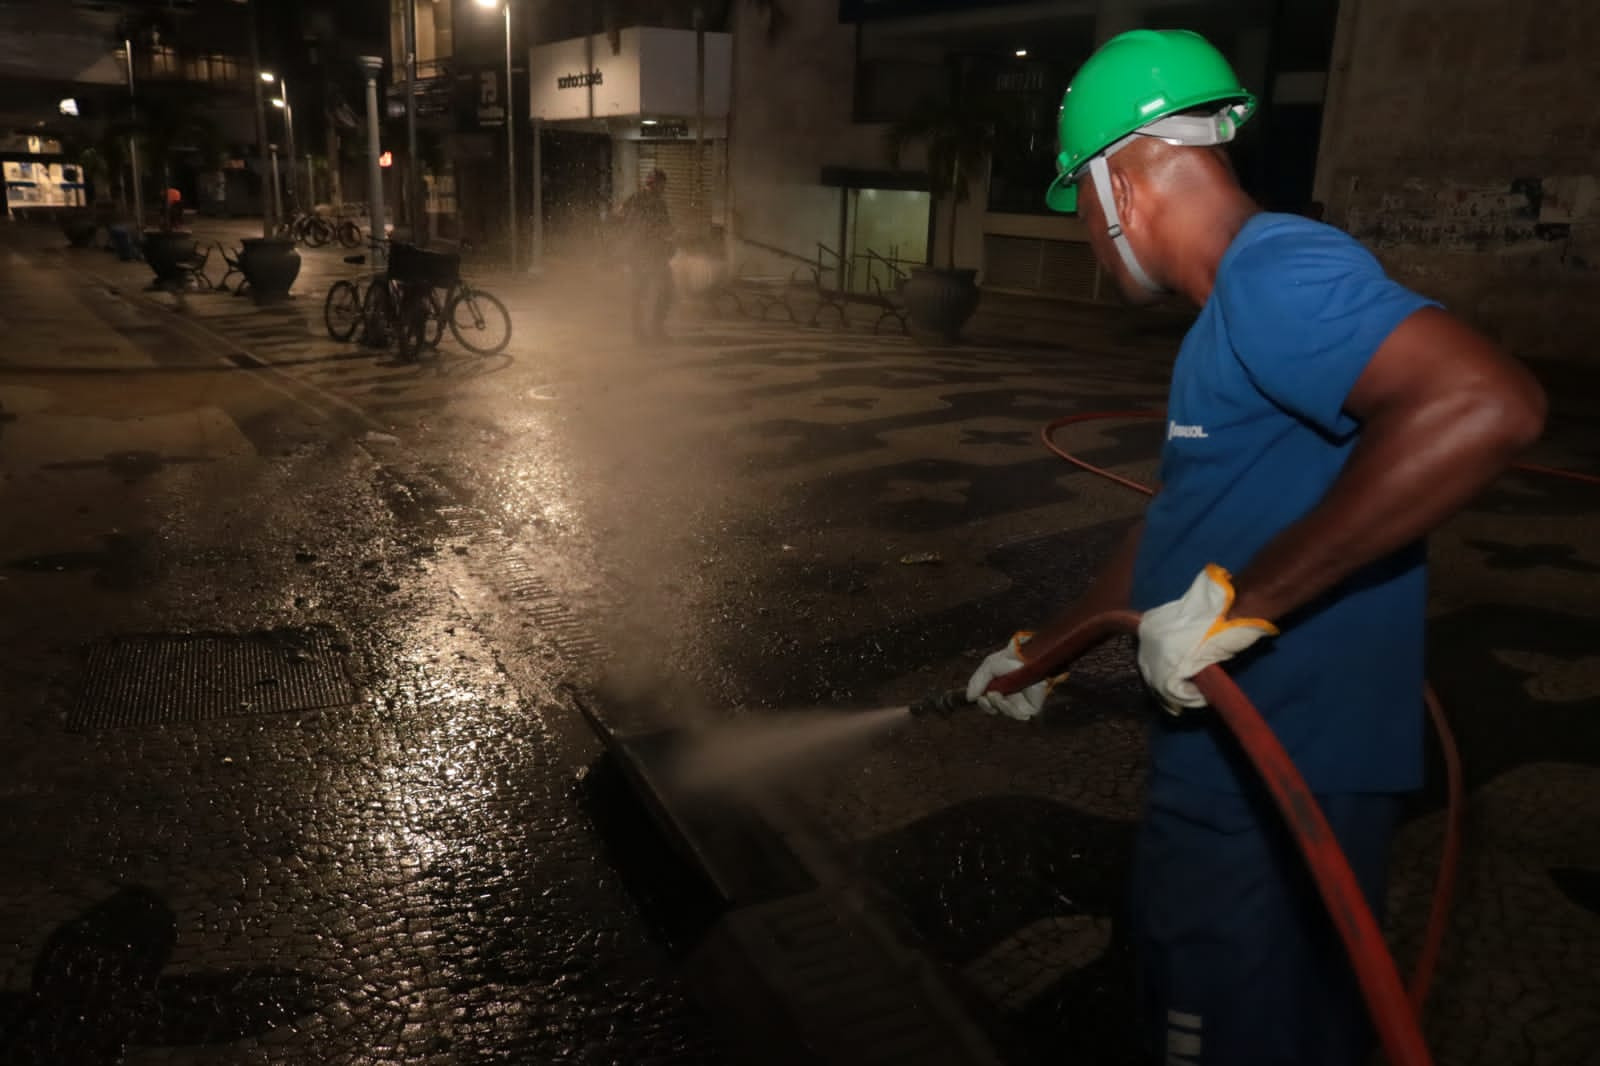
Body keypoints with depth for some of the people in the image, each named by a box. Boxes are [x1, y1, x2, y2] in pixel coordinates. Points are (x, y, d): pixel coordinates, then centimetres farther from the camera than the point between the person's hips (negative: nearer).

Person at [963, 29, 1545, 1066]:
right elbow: (1173, 526, 21)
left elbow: (1486, 405, -37)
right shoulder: (1239, 307, 13)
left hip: (1277, 787, -10)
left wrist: (1239, 598, -33)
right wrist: (1041, 652, 26)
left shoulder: (1278, 272, -20)